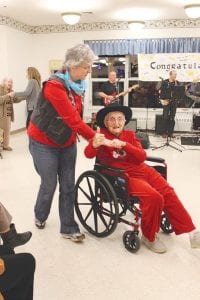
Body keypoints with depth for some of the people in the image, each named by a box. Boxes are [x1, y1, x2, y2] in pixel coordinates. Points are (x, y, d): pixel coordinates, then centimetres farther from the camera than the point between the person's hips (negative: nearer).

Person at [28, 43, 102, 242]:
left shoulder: (77, 84, 0)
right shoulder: (54, 86, -25)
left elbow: (76, 116, 5)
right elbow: (72, 119, -29)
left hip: (67, 142, 6)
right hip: (44, 143, -6)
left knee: (68, 186, 5)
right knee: (49, 185, 6)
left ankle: (68, 229, 17)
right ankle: (40, 217, 35)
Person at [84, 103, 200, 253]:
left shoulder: (130, 135, 8)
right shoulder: (102, 136, -5)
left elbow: (142, 157, -6)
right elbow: (88, 154, -24)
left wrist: (124, 145, -23)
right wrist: (95, 145, -48)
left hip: (142, 170, 6)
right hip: (123, 177, -6)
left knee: (169, 193, 1)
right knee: (154, 198, -24)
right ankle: (149, 237, -3)